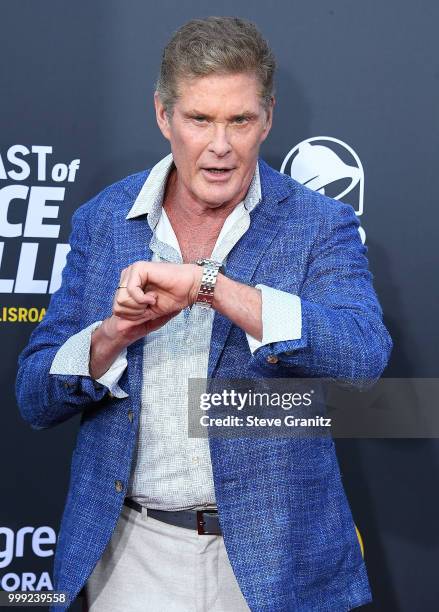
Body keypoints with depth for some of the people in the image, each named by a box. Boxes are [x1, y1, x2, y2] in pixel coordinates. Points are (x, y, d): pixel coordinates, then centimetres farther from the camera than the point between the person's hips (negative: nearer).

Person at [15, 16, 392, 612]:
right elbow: (34, 399, 0)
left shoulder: (320, 224, -7)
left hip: (269, 558, -2)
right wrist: (112, 336, -21)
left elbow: (365, 356, -25)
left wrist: (206, 284, -31)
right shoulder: (102, 219, 0)